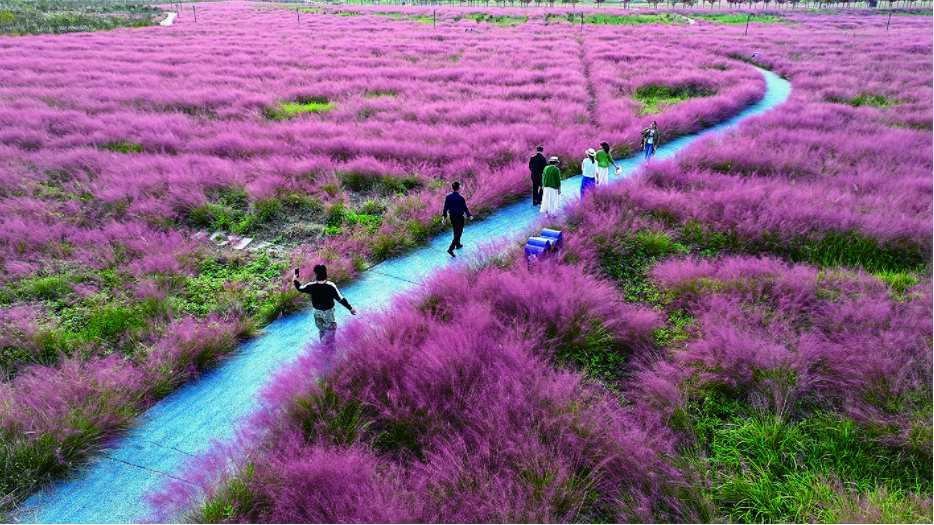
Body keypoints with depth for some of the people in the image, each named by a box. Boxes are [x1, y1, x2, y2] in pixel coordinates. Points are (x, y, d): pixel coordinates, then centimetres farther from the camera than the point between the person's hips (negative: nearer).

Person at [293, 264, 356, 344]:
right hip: (328, 313, -4)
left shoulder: (311, 286, -19)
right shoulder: (331, 286, -25)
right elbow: (340, 299, -19)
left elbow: (300, 288, 1)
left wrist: (295, 280, 21)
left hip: (317, 312, 4)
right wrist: (350, 308, -8)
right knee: (330, 330, 13)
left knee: (321, 330, 24)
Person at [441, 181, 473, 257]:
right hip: (459, 218, -6)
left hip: (452, 217, 6)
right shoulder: (460, 198, -22)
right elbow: (465, 208, -14)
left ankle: (458, 245, 42)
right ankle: (451, 249, -10)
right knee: (458, 233, 2)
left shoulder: (448, 196, -7)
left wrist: (444, 217, -4)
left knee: (456, 231, 24)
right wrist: (470, 216, 1)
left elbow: (445, 208, -7)